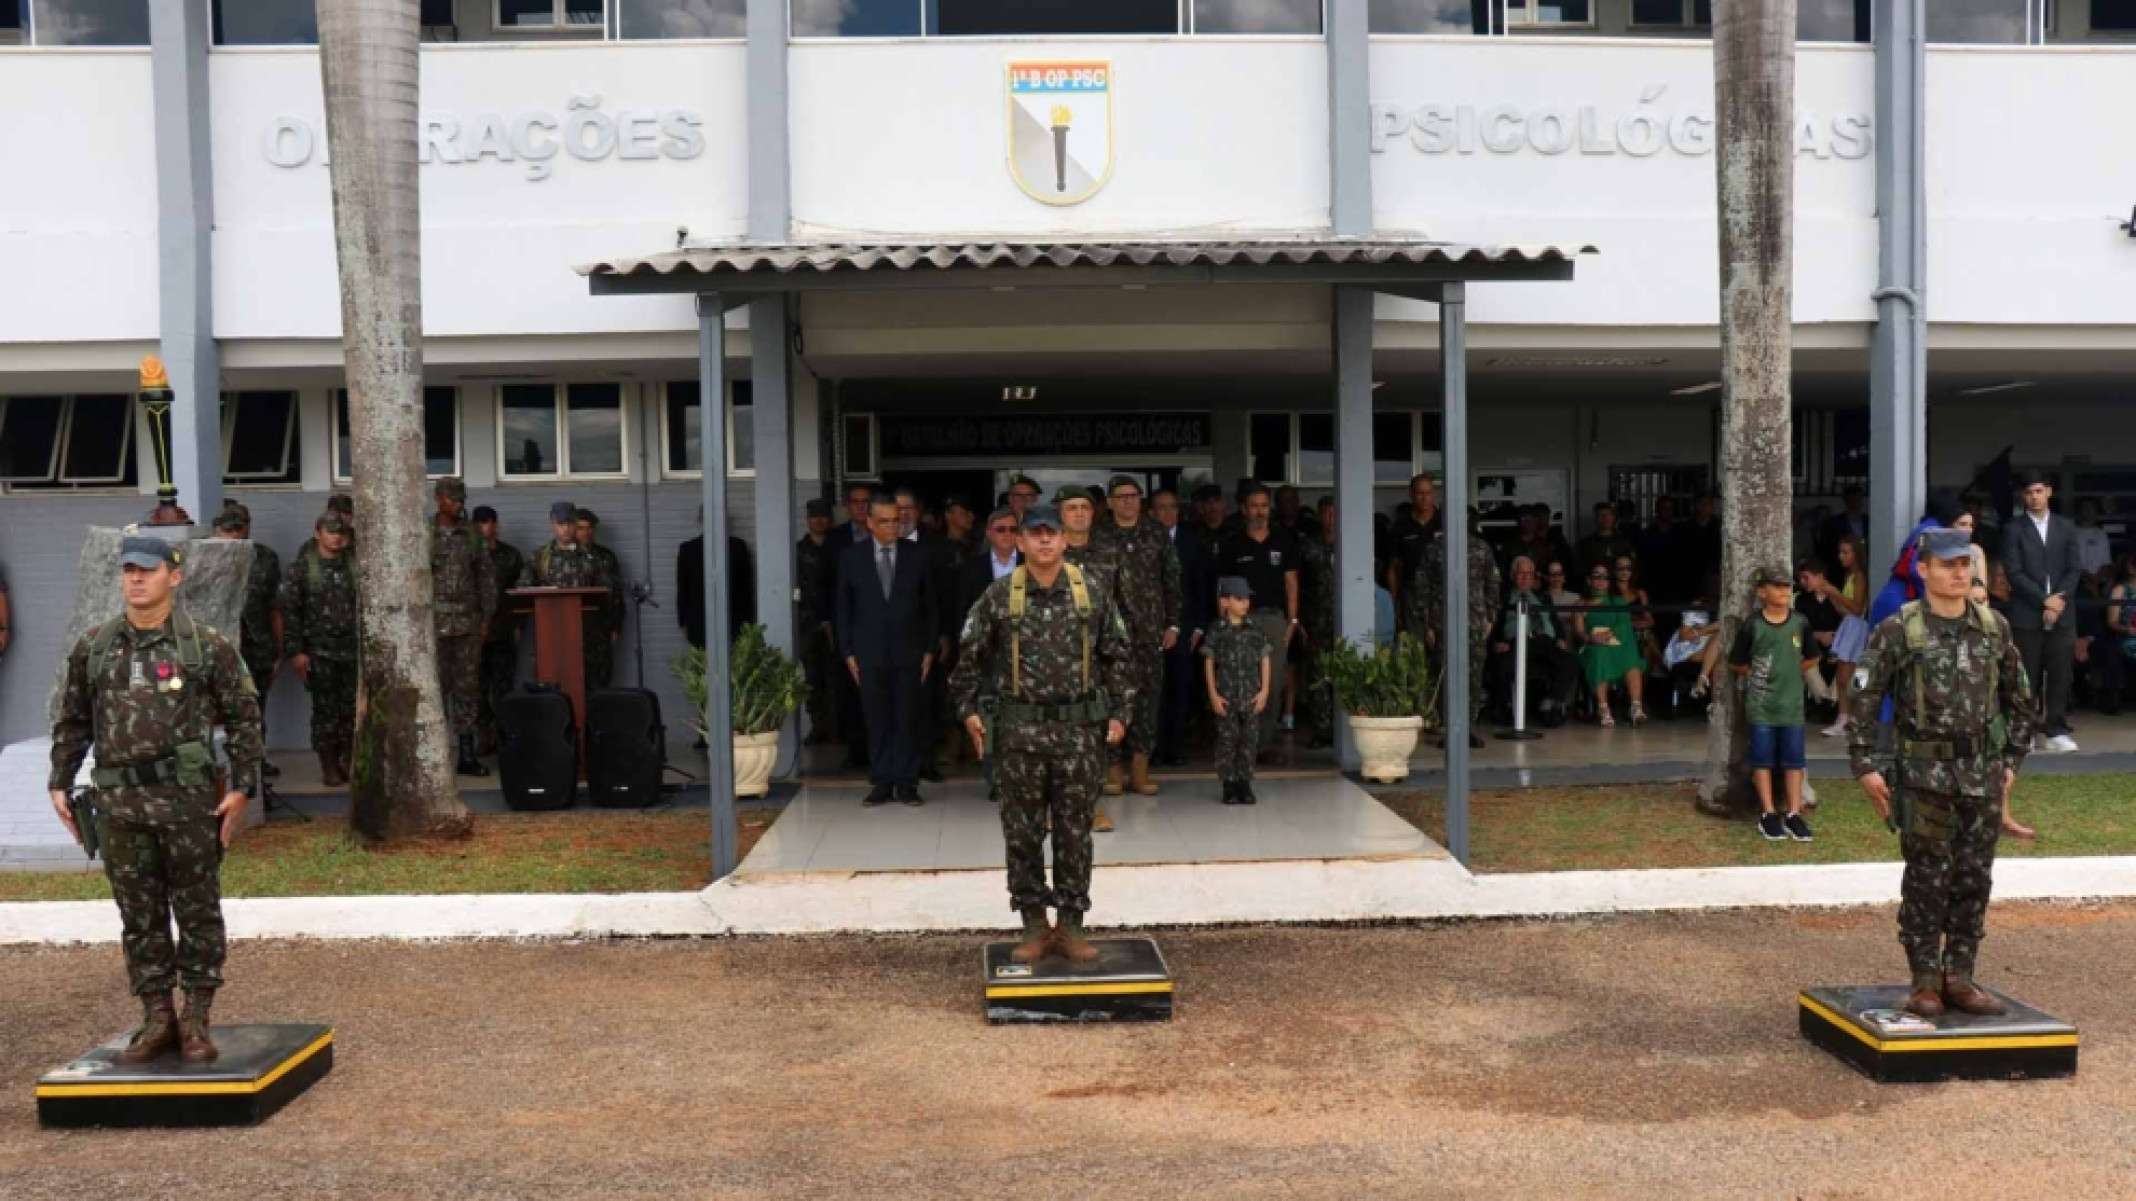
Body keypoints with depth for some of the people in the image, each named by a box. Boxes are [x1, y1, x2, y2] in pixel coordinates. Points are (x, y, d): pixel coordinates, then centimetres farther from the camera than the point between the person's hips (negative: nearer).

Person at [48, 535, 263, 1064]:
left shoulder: (207, 646, -2)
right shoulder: (93, 647, 8)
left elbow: (243, 718, 0)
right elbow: (71, 722, 16)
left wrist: (240, 786, -6)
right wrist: (60, 783, 10)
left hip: (189, 796, -3)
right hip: (120, 801, 3)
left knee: (197, 911, 3)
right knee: (139, 915, 9)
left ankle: (196, 1019, 13)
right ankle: (156, 1017, 20)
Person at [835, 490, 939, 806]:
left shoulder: (918, 557, 4)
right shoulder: (852, 558, 4)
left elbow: (931, 606, 7)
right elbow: (844, 609, 7)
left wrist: (929, 649, 2)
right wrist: (848, 652, 2)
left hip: (909, 653, 0)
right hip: (869, 655, 0)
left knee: (908, 720, 2)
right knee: (877, 721, 3)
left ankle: (906, 783, 9)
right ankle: (882, 782, 10)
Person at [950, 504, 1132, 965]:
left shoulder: (1091, 592, 1)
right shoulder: (998, 595, -1)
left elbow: (1116, 656, 7)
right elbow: (970, 655, 7)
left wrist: (1119, 713, 4)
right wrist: (968, 709, 2)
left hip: (1079, 729, 0)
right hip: (1019, 729, 0)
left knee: (1074, 832, 5)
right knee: (1022, 833, 5)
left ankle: (1071, 926, 16)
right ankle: (1034, 927, 17)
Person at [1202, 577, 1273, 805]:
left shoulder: (1256, 632, 6)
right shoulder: (1217, 632, -1)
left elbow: (1266, 662, 8)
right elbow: (1208, 664, 0)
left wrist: (1264, 691, 0)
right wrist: (1213, 695, -6)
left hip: (1252, 697, 2)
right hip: (1226, 697, -2)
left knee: (1249, 739, 3)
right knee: (1227, 740, 0)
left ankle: (1245, 784, 11)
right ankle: (1229, 785, 7)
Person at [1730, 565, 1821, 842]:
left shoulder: (1800, 623, 0)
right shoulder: (1752, 625, -7)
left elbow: (1811, 659, 14)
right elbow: (1735, 663, 1)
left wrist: (1791, 672, 5)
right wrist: (1756, 674, -4)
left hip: (1792, 702, 2)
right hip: (1760, 702, -2)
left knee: (1793, 759, 5)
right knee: (1763, 758, 3)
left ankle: (1793, 814, 11)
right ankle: (1768, 814, 10)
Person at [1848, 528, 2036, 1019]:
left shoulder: (1994, 628, 6)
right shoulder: (1898, 630, -6)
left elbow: (2019, 699, 17)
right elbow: (1862, 699, -6)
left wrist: (2012, 760, 12)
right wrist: (1865, 767, -9)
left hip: (1984, 777, 4)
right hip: (1925, 777, -4)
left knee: (1974, 882, 8)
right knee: (1926, 884, 1)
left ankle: (1959, 978, 19)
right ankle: (1925, 983, 11)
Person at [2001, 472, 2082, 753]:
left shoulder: (2066, 527, 12)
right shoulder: (2014, 530, 2)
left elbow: (2074, 569, 8)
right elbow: (2014, 573, -5)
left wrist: (2060, 599, -7)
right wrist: (2045, 600, -12)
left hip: (2062, 613, 3)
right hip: (2027, 614, -3)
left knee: (2060, 674, 1)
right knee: (2027, 676, -2)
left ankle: (2056, 731, 7)